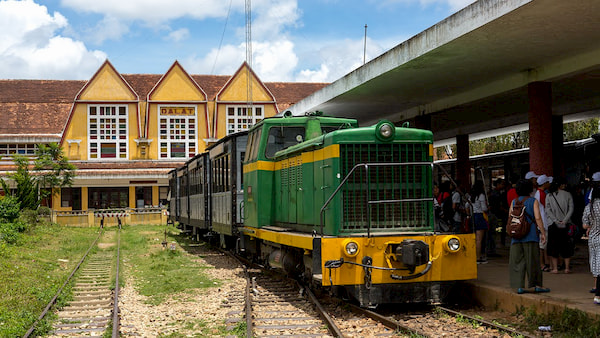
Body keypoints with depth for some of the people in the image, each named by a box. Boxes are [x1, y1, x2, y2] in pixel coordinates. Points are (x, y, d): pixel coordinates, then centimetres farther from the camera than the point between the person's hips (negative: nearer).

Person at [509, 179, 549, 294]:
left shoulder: (514, 201, 8)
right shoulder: (534, 201, -2)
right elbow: (537, 218, -10)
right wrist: (543, 233, -5)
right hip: (531, 235, -3)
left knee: (517, 260, 4)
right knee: (532, 260, 3)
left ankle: (519, 286, 1)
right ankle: (536, 284, 9)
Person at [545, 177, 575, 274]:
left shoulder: (549, 196, 2)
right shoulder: (568, 195, 1)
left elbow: (548, 210, -6)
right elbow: (571, 208, -7)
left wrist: (556, 221, -8)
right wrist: (565, 220, -9)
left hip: (552, 224, 0)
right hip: (566, 225, 0)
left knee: (553, 246, 5)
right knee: (566, 246, 10)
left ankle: (555, 268, 1)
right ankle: (567, 267, 8)